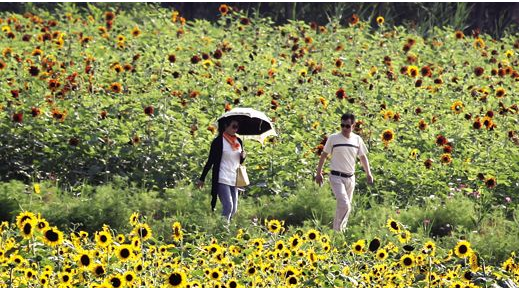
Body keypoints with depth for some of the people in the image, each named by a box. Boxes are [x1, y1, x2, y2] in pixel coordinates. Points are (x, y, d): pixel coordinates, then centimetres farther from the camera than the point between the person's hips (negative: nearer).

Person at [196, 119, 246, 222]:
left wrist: (243, 156, -2)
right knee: (228, 207, -17)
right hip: (222, 180, -7)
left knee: (234, 209, 4)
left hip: (234, 181, 7)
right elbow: (210, 161, -3)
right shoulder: (218, 141, -7)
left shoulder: (238, 141, 11)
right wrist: (202, 179, -4)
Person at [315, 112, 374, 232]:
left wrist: (368, 174, 5)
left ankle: (339, 230, 23)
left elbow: (363, 157, 14)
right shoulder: (333, 138, -6)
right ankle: (337, 230, -9)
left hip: (350, 178, 5)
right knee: (345, 205, -19)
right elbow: (324, 156, 3)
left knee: (345, 206, 10)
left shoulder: (357, 139, 5)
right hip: (337, 177, -5)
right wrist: (318, 173, 3)